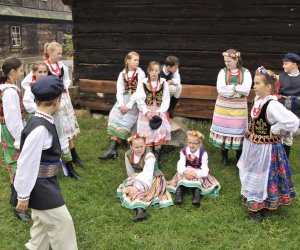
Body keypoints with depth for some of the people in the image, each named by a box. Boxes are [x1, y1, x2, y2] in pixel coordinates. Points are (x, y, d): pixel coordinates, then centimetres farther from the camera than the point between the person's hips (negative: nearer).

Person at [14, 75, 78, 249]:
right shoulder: (40, 129, -27)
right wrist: (23, 195, -17)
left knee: (42, 222, 22)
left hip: (46, 183, 9)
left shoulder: (43, 123, 2)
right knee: (62, 223, 2)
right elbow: (27, 163, -24)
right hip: (40, 186, -9)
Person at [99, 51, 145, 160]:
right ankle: (112, 149, -22)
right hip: (123, 100, 4)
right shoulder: (122, 74, 12)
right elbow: (119, 90, 4)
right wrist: (121, 104, -12)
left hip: (134, 101, -4)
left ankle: (113, 149, -18)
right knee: (114, 117, -17)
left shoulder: (140, 74, -1)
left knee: (124, 121, -20)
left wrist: (128, 106, -15)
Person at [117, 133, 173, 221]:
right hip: (138, 178, 6)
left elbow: (148, 175, -33)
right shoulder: (128, 155, -4)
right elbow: (130, 172, 10)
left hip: (153, 179, -6)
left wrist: (137, 187, -41)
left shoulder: (149, 156, -24)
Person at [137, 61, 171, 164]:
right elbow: (140, 101, -3)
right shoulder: (143, 83, -1)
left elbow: (166, 100, -2)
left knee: (159, 132, -10)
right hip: (146, 112, 0)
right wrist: (146, 112, -14)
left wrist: (159, 112, -14)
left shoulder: (164, 83, 0)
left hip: (159, 112, 0)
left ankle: (157, 155, 1)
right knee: (147, 134, -3)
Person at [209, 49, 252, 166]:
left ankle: (239, 156, 23)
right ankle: (224, 155, 22)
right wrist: (238, 90, -15)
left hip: (239, 108, -1)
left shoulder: (245, 72, -3)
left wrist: (230, 87, -15)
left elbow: (246, 90, -16)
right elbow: (220, 89, -15)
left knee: (238, 130, 5)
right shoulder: (223, 72, -2)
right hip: (223, 107, 1)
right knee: (224, 130, 6)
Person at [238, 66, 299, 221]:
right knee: (251, 174, 24)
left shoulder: (272, 105, -28)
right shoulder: (257, 99, -1)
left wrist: (275, 130, -23)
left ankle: (259, 208, 27)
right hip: (252, 144, 8)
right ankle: (253, 199, 46)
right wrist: (250, 134, 8)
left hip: (264, 148, -8)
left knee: (261, 177, 8)